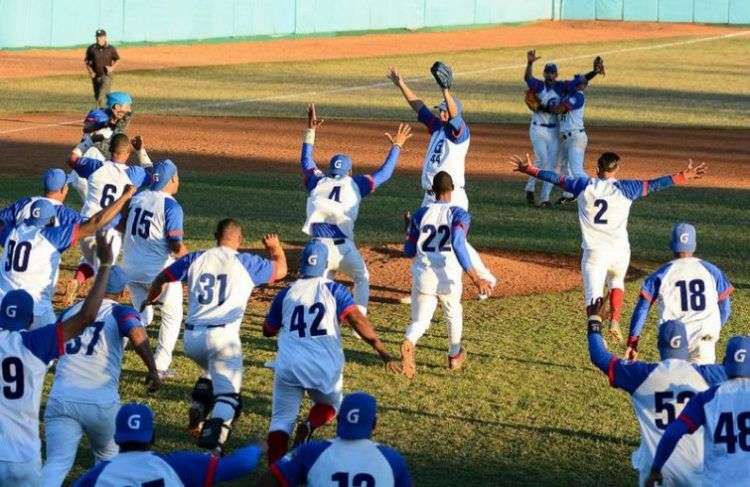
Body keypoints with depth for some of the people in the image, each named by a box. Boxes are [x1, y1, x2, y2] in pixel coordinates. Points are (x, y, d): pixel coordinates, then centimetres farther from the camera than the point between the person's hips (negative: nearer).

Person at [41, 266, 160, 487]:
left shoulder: (69, 313, 19)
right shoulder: (120, 313, 6)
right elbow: (137, 335, -15)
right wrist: (152, 370, -9)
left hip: (60, 400, 2)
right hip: (101, 402, -2)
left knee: (57, 463, -9)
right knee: (107, 456, 23)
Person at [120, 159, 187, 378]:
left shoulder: (137, 198, 4)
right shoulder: (171, 206, -15)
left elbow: (119, 227, 12)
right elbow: (176, 247, -19)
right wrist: (186, 253, 2)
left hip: (131, 269, 6)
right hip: (159, 270, -6)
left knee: (142, 316, 19)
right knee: (172, 316, 15)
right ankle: (160, 367, 10)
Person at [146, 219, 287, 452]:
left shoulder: (196, 259, 12)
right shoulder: (246, 263, 5)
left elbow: (162, 278, 21)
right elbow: (280, 270, 22)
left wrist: (150, 300, 41)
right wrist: (275, 247, 43)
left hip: (191, 337, 4)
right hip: (222, 337, -4)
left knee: (211, 372, 34)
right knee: (227, 392, -7)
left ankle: (197, 414, 20)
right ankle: (212, 441, -29)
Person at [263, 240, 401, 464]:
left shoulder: (286, 294, 11)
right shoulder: (334, 291, 5)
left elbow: (268, 330, 23)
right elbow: (357, 319, -10)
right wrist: (383, 353, -15)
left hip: (288, 366, 0)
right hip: (324, 368, 0)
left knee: (281, 419, 4)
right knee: (330, 404, 27)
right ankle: (310, 425, -6)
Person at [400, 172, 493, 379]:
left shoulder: (421, 213, 8)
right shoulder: (459, 214, -1)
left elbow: (409, 251, 10)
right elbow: (457, 243, -19)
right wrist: (476, 278, -23)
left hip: (422, 278, 1)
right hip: (448, 278, -1)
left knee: (420, 321, 6)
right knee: (453, 314, 27)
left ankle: (408, 343, -28)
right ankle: (454, 356, 41)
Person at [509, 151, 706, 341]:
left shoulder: (584, 186, 2)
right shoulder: (625, 188, -1)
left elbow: (557, 179, 10)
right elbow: (653, 184, 0)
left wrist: (530, 170, 21)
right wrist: (682, 177, 7)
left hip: (594, 252, -1)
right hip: (619, 251, 1)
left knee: (593, 296, -4)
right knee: (616, 283, 29)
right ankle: (615, 322, 13)